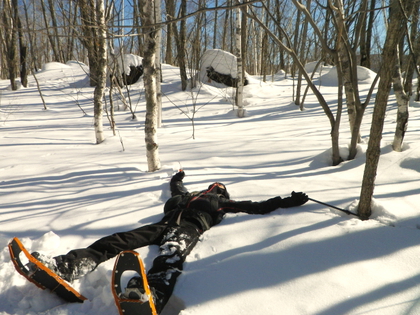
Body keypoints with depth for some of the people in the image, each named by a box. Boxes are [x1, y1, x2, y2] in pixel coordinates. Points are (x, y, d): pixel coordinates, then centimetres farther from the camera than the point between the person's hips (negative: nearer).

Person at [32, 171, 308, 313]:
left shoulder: (223, 203, 30)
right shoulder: (189, 195, 40)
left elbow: (257, 207, 27)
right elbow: (176, 189, 61)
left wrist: (284, 202, 24)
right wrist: (177, 179, 81)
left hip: (190, 227, -5)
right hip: (167, 223, 5)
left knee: (169, 258, -40)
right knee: (116, 242, -19)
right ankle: (64, 267, -32)